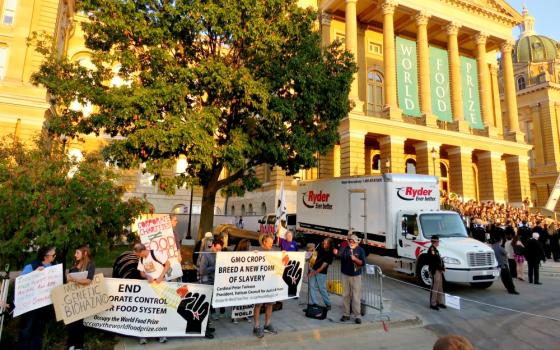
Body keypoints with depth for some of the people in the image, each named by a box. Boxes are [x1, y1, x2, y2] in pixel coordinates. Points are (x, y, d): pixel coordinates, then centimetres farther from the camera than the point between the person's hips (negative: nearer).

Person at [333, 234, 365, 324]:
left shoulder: (360, 250, -3)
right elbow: (340, 254, -17)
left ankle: (357, 316, 9)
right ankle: (346, 314, 21)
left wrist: (355, 259, -25)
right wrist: (336, 253, -39)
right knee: (345, 295, 9)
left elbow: (363, 263, -8)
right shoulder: (345, 249, 0)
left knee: (356, 296, -1)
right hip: (345, 275, 2)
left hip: (356, 276, -2)